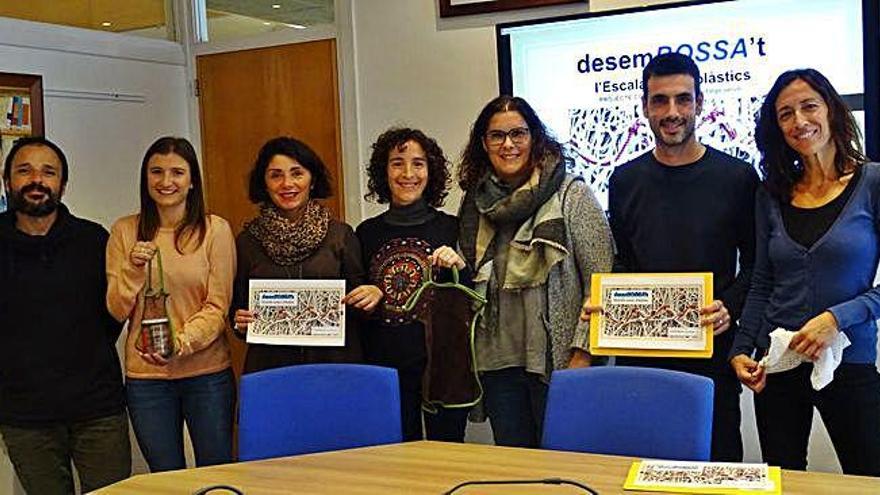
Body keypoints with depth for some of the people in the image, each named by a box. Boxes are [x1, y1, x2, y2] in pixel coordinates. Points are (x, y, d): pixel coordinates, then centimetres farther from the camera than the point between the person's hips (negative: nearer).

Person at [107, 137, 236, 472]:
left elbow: (217, 306, -5)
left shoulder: (215, 230, -3)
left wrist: (181, 343, -21)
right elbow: (117, 311, 4)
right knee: (166, 479, 14)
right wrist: (133, 268, -13)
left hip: (207, 372, -2)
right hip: (144, 375, 2)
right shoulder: (124, 231, 4)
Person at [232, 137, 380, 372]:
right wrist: (240, 323, -8)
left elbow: (357, 305, 7)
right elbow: (238, 306, 12)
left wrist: (373, 295, -13)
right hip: (269, 365, 0)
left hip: (335, 361, 0)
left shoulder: (341, 234, 2)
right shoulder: (247, 241, 4)